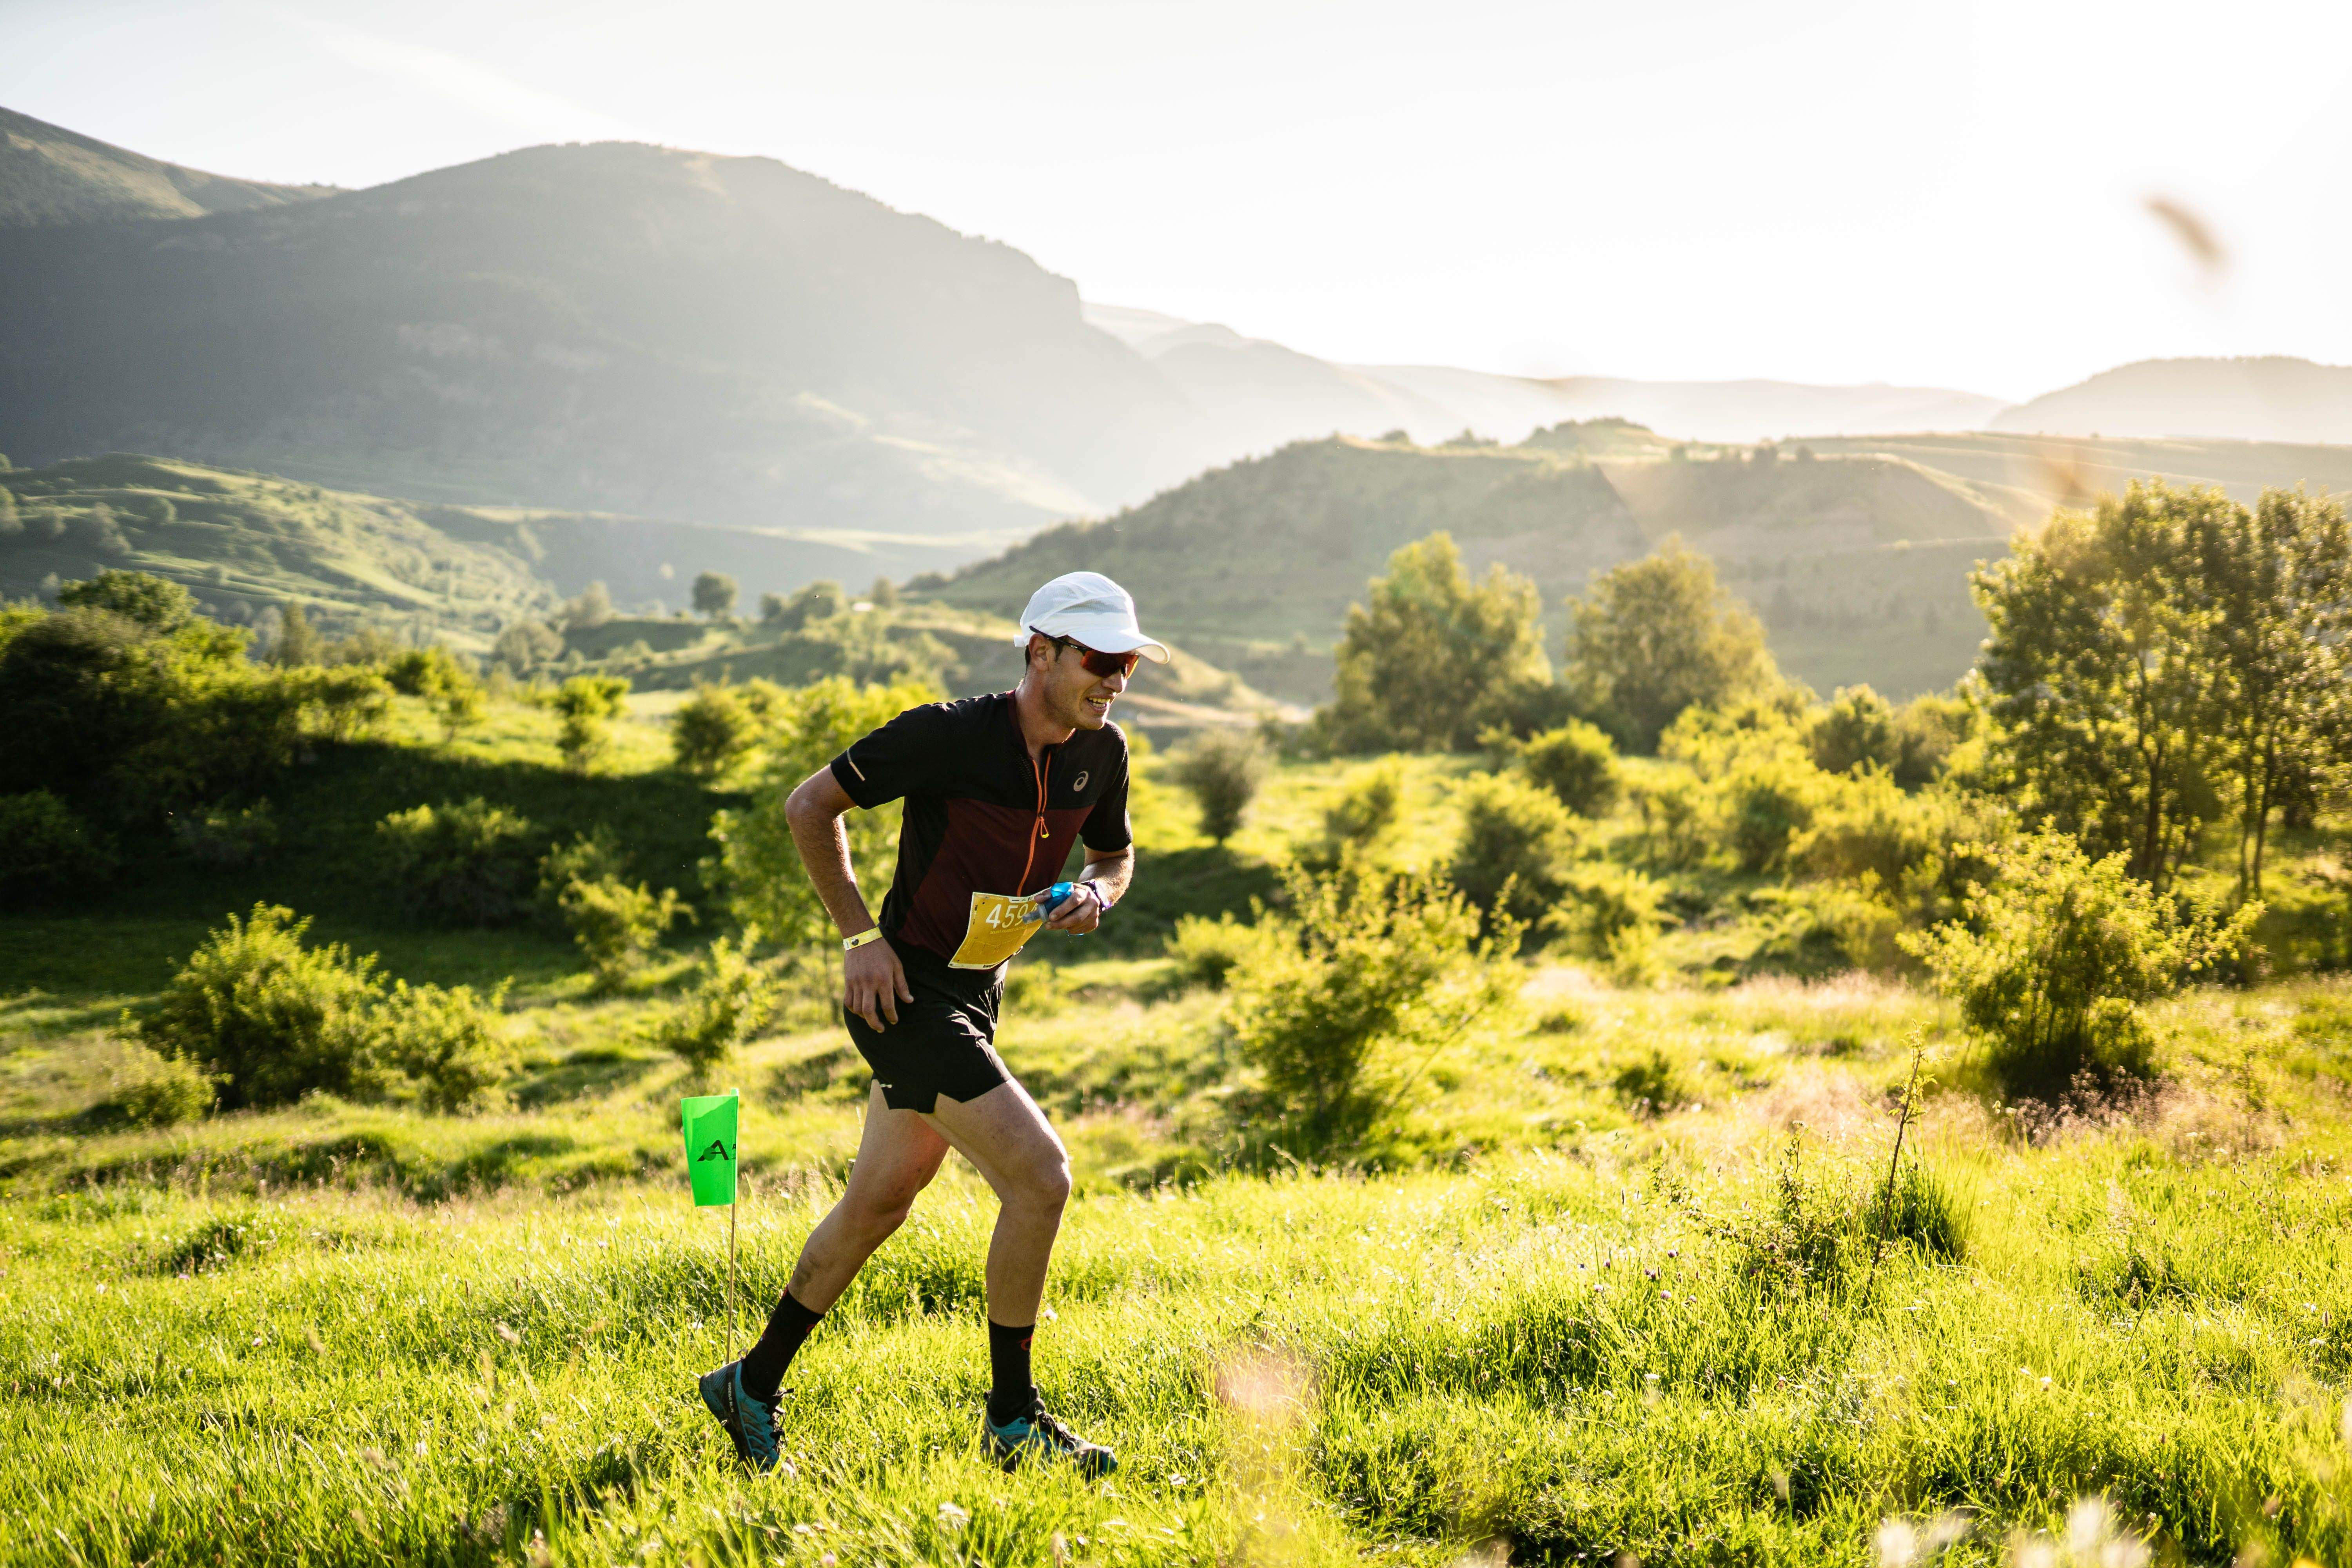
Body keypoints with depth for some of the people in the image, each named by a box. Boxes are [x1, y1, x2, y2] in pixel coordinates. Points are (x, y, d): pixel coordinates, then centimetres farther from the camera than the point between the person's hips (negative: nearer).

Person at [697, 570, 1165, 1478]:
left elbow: (1115, 853, 19)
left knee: (879, 1204, 17)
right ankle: (1013, 1422, -1)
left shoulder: (1101, 753, 0)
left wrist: (1098, 895, -5)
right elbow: (810, 806, -11)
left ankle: (753, 1386, 34)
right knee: (1040, 1178, -16)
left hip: (976, 995, 8)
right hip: (907, 993, -8)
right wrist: (861, 936, -14)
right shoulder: (950, 734, -20)